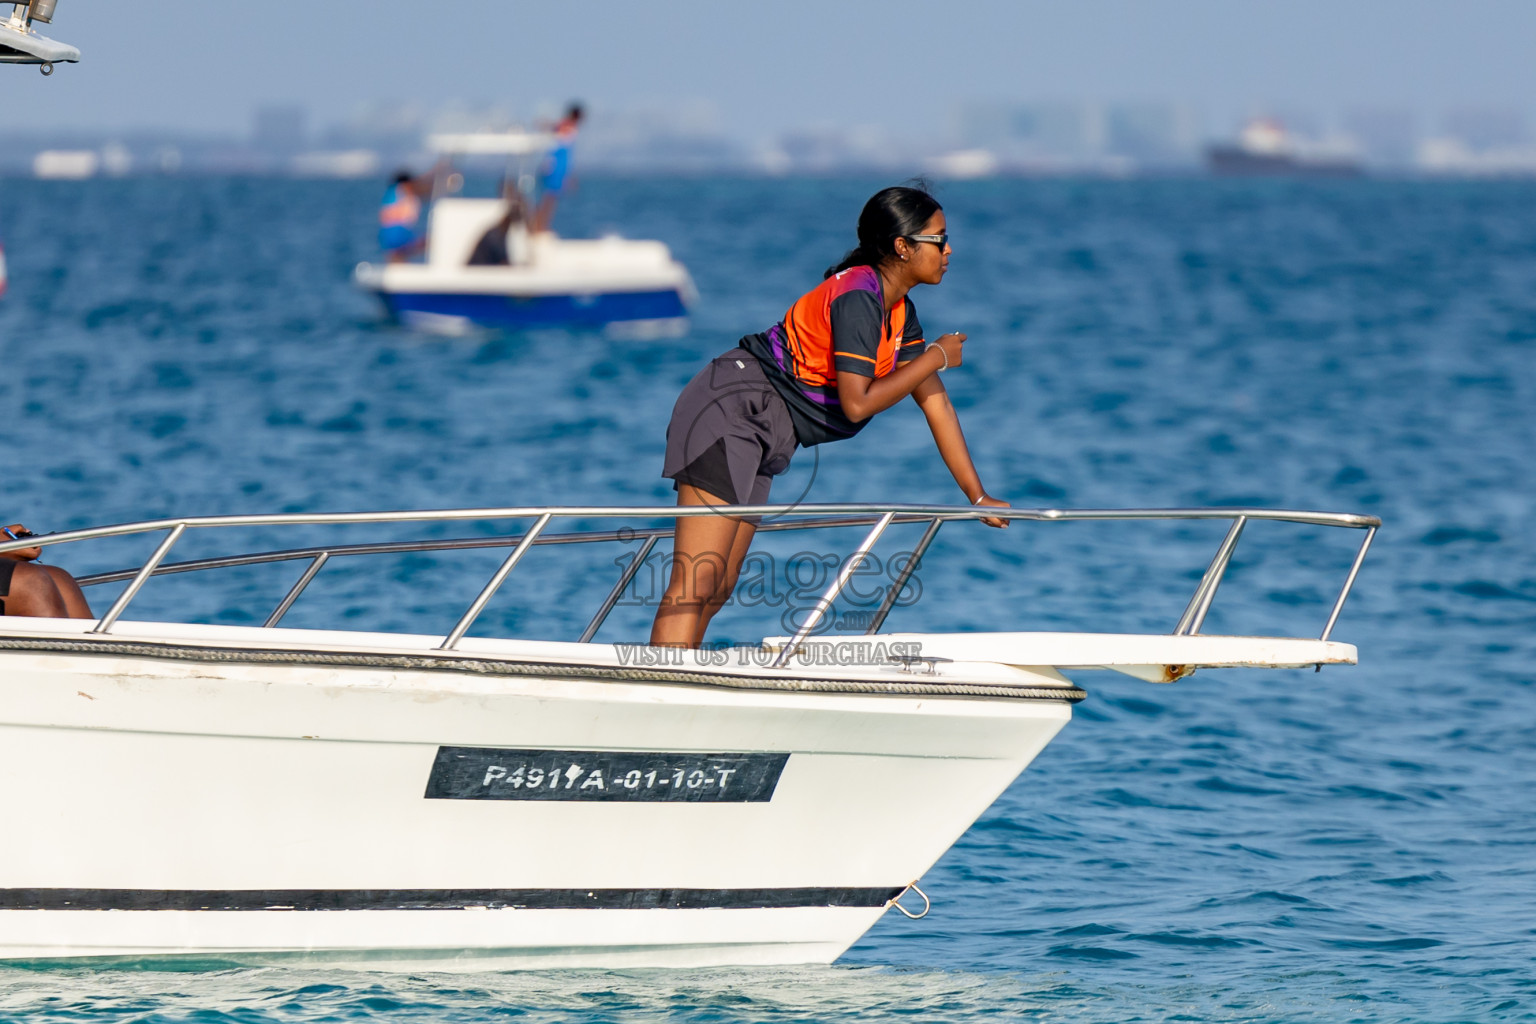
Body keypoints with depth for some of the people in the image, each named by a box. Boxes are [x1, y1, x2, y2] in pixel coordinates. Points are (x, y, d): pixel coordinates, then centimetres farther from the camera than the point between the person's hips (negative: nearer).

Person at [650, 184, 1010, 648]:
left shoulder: (899, 312, 13)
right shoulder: (857, 297, -17)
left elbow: (934, 402, 17)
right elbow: (857, 403, -22)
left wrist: (978, 496, 17)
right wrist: (936, 358, -11)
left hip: (761, 439, 10)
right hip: (729, 412, -10)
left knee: (719, 590, 5)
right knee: (695, 585, -19)